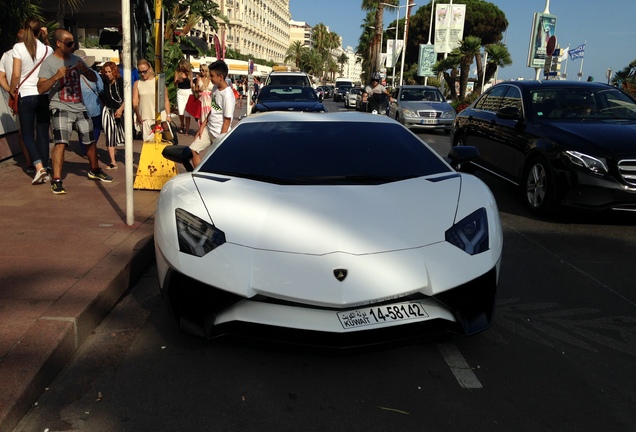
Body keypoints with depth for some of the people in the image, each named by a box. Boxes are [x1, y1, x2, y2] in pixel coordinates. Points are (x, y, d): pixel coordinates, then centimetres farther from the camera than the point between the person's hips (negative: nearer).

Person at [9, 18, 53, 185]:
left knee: (27, 134, 4)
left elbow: (16, 74, -9)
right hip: (44, 96, 3)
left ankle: (39, 167, -14)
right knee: (43, 134, 8)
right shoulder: (47, 49, 1)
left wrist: (12, 90, 7)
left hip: (26, 96, -3)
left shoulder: (19, 47, -6)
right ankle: (44, 171, 9)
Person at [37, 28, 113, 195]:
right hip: (61, 108, -6)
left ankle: (94, 170, 37)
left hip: (80, 108, 6)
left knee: (90, 142, 14)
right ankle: (56, 181, -18)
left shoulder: (76, 59, 9)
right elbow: (41, 89, -13)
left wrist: (85, 70, -8)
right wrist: (56, 76, -28)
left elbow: (94, 78, 13)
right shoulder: (49, 62, -7)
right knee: (61, 143, -20)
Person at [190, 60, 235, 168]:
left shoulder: (227, 95, -22)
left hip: (219, 134, -9)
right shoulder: (215, 88, 4)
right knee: (193, 150, 8)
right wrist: (202, 126, 12)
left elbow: (227, 120, -20)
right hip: (208, 129, 9)